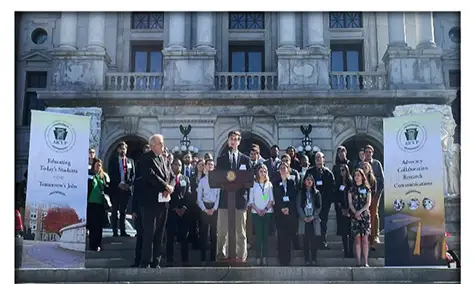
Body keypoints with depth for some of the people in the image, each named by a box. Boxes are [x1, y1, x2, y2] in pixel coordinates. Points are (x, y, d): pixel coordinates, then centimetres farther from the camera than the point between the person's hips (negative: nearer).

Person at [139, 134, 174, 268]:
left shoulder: (165, 159, 16)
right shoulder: (146, 159, -6)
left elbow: (172, 176, 13)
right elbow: (151, 176, -19)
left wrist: (170, 188, -7)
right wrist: (166, 186, -13)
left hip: (164, 201, 7)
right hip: (151, 201, -7)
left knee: (160, 234, 10)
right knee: (149, 233, -4)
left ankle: (156, 263, 17)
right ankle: (145, 263, 3)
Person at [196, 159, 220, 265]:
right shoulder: (202, 180, 7)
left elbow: (219, 196, 1)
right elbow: (199, 198, 5)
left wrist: (214, 209, -8)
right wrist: (205, 210, -6)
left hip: (215, 208, 0)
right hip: (204, 208, 1)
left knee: (214, 232, 2)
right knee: (203, 233, 1)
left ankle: (213, 257, 8)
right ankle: (203, 258, 5)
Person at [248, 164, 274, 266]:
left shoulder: (269, 184, 9)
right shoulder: (253, 184, 6)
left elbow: (271, 199, 6)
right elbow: (251, 200, 3)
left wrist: (265, 209, -8)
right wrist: (257, 210, -9)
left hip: (268, 212, 1)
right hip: (256, 213, -1)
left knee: (266, 235, -1)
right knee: (258, 235, -5)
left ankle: (265, 257, 1)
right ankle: (259, 257, -2)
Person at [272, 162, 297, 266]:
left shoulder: (292, 182, 11)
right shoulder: (275, 183, 10)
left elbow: (294, 197, 4)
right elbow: (275, 198, 4)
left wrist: (288, 208, -8)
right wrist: (281, 208, -8)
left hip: (290, 212, 1)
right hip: (279, 212, -1)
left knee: (288, 235, -1)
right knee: (281, 236, -5)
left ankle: (287, 260, 4)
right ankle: (282, 260, -3)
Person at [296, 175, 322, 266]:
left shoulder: (316, 193, 11)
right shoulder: (300, 193, 9)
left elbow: (319, 206, 5)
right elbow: (298, 206, 3)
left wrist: (313, 216, -7)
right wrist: (304, 217, -8)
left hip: (314, 219, 0)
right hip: (304, 219, 0)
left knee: (314, 240, -4)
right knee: (306, 240, -3)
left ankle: (314, 259, 1)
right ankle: (307, 260, 0)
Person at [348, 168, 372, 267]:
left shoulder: (366, 189, 7)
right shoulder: (351, 189, 10)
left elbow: (368, 203, -1)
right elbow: (350, 203, 4)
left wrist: (360, 211, -14)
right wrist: (355, 212, -11)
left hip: (365, 215, -1)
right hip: (355, 216, 1)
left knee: (364, 239, -3)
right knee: (357, 239, -2)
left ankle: (365, 262, -1)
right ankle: (358, 261, 1)